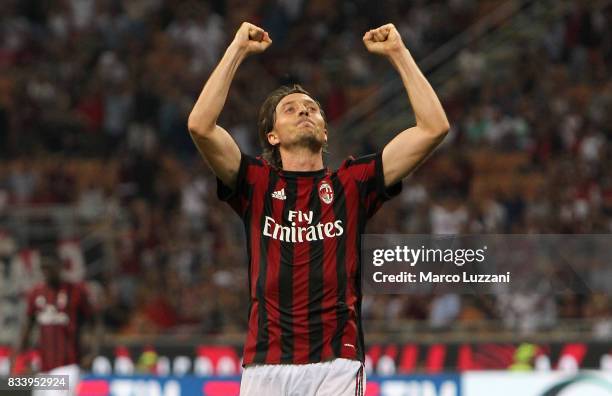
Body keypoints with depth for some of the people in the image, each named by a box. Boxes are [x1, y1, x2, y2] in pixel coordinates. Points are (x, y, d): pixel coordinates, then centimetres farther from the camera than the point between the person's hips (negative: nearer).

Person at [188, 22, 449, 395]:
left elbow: (434, 127, 8)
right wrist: (237, 50, 3)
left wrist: (399, 52, 9)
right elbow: (201, 125, -2)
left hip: (337, 363, 0)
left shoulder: (351, 184, 13)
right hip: (265, 364, 1)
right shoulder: (257, 183, 12)